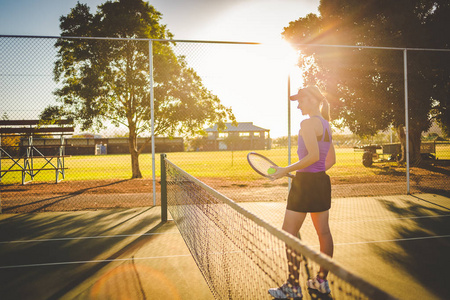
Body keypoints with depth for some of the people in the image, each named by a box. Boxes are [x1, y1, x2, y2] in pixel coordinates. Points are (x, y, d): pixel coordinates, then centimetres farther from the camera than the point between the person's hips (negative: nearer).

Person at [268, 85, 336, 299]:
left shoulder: (308, 123, -15)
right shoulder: (325, 124, 13)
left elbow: (313, 156, -24)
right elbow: (331, 160, 19)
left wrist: (287, 170, -17)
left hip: (305, 183, -9)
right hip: (323, 181, 10)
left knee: (289, 234, -1)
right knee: (323, 232, 13)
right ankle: (322, 280, 25)